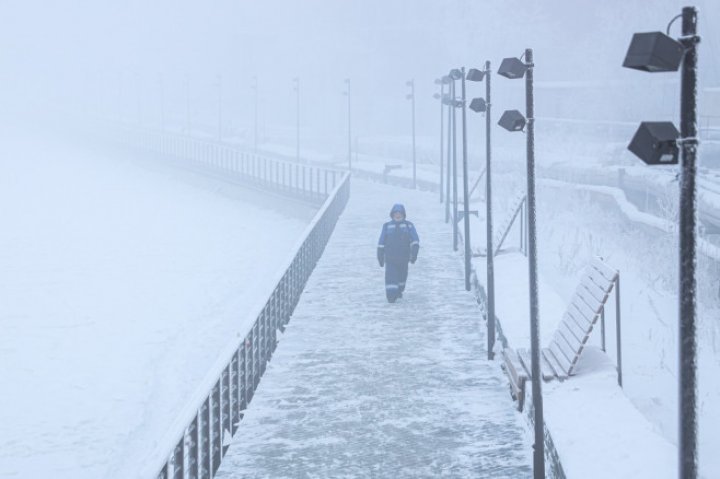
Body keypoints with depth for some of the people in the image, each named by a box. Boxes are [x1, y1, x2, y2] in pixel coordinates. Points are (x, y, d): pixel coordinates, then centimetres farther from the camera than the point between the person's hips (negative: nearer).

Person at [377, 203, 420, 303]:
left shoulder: (408, 225, 0)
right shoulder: (387, 226, 2)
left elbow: (415, 241, -8)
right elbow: (381, 242, 6)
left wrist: (414, 254, -19)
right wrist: (380, 257, 5)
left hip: (403, 257, 1)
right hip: (390, 258, -1)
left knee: (402, 275, 9)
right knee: (390, 276, -6)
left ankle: (399, 291, 27)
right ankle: (391, 296, -4)